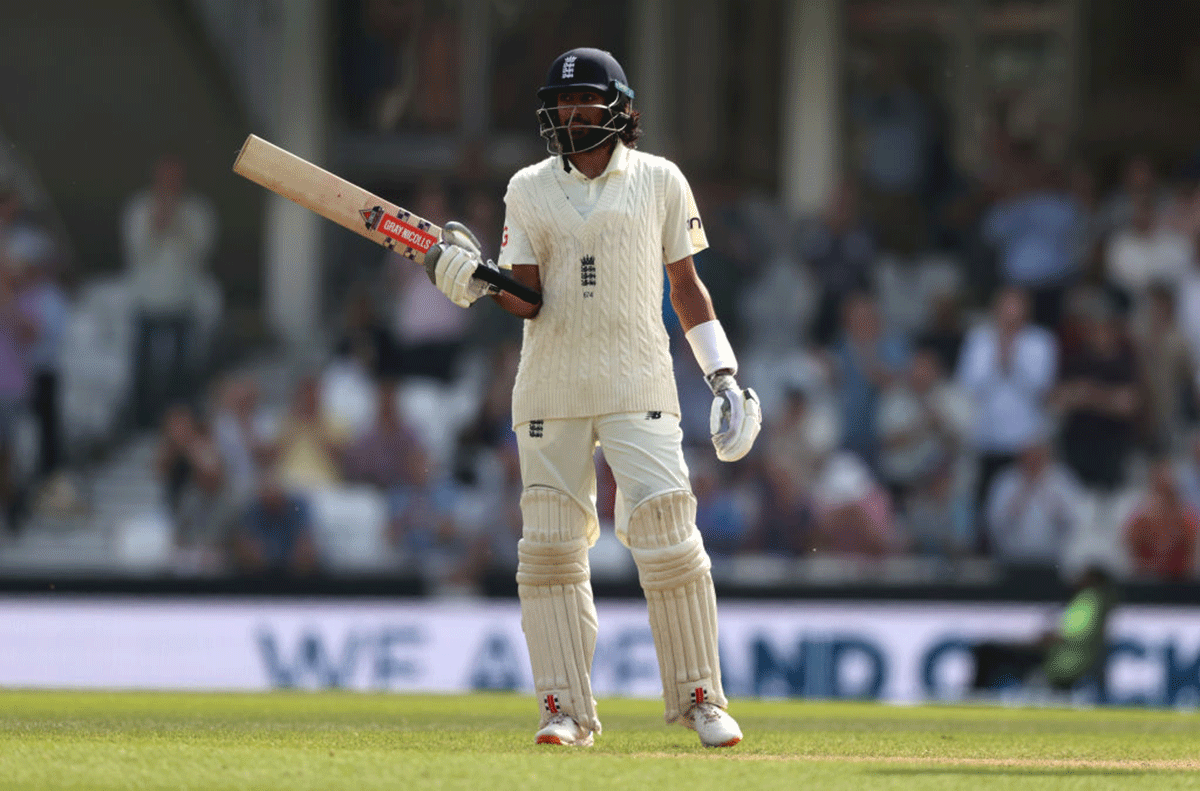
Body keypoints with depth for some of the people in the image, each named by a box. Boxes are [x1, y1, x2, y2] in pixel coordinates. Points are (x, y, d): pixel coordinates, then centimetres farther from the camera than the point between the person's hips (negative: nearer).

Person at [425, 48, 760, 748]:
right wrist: (479, 281, -19)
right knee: (550, 544, -3)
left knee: (667, 533, -12)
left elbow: (685, 284, 11)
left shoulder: (660, 181, 5)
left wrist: (724, 373, 6)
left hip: (638, 384, -2)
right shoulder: (529, 191, 7)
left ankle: (699, 697, -1)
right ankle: (566, 709, 3)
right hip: (551, 390, 2)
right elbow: (528, 300, 1)